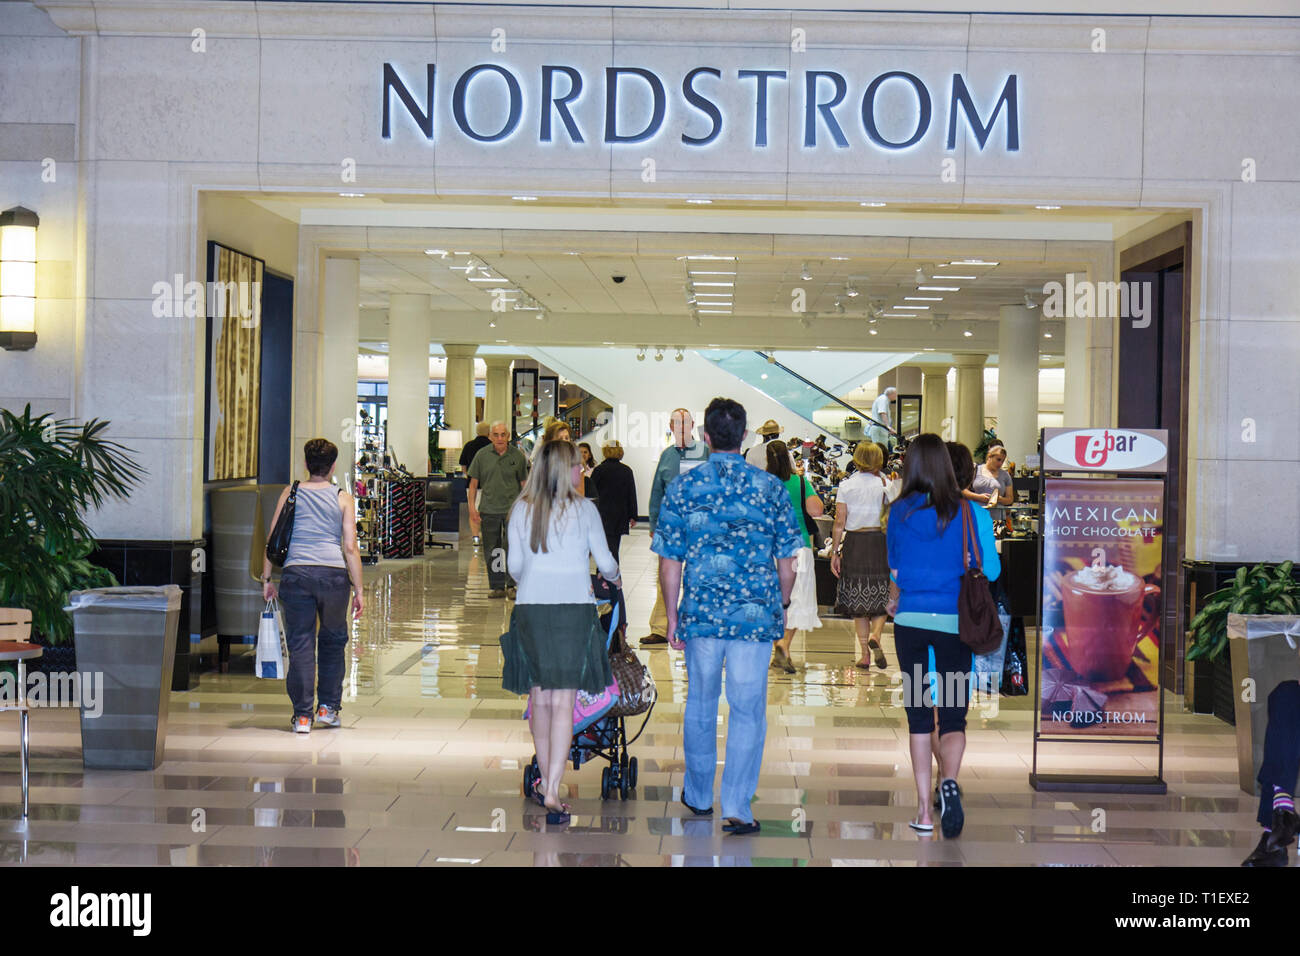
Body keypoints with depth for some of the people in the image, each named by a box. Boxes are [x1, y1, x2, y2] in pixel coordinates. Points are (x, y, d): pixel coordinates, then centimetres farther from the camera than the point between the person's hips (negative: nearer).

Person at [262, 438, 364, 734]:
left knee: (300, 643, 3)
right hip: (333, 573, 0)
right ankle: (328, 707, 17)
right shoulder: (343, 499, 8)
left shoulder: (290, 494, 12)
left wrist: (267, 579, 13)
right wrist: (358, 590, 5)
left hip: (296, 573, 0)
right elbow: (351, 548, 2)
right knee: (333, 639, 17)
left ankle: (302, 715, 1)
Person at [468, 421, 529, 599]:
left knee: (512, 548, -7)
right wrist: (472, 507, 0)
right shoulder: (482, 455, 3)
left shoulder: (518, 456, 1)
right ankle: (496, 586, 15)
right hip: (488, 509, 2)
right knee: (491, 550, 6)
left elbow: (524, 484, 9)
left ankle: (512, 584, 1)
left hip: (512, 509, -1)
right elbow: (473, 483, 8)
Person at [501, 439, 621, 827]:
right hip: (574, 609, -3)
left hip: (530, 608, 3)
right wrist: (614, 577, 28)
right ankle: (552, 791, -13)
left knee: (539, 697, 15)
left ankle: (546, 782, 26)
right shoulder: (583, 509, -3)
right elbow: (605, 561, 5)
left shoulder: (521, 510, 4)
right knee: (563, 701, -5)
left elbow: (514, 565, 9)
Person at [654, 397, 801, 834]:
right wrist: (782, 606, 17)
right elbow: (786, 562, 2)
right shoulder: (770, 488, -1)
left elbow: (669, 563, -1)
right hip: (756, 615, -1)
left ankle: (698, 795, 31)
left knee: (700, 704, 17)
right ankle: (737, 807, 0)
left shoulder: (683, 487, -2)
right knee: (748, 710, 4)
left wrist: (672, 617, 8)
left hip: (700, 613, 1)